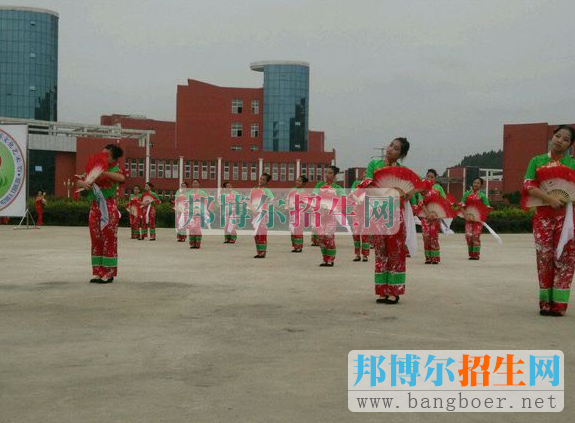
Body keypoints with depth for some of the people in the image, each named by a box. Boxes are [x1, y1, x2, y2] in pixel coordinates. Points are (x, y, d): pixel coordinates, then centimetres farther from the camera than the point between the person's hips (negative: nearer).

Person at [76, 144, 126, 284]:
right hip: (95, 207, 6)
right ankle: (98, 271, 13)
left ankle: (109, 273, 3)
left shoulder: (115, 170, -3)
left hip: (108, 208, -6)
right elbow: (79, 181, 11)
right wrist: (83, 184, -12)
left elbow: (122, 178, -27)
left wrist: (104, 172, -34)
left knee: (109, 240, -2)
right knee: (96, 240, 7)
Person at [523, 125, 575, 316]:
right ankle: (545, 302, 7)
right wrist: (550, 199, -15)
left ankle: (558, 303, 0)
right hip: (543, 214, 0)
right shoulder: (537, 161, 9)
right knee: (544, 257, 0)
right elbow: (528, 186, -2)